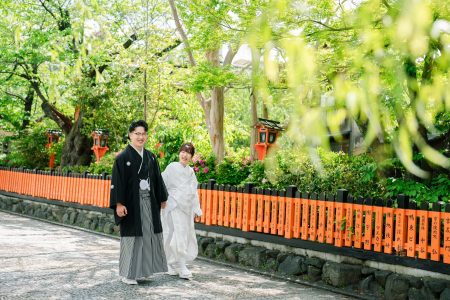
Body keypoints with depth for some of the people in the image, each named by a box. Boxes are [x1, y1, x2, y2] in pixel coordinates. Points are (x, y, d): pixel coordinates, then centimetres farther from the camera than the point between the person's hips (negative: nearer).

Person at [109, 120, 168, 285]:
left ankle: (142, 269, 21)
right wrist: (119, 203, -18)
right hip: (131, 203, -5)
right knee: (132, 236, 0)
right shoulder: (123, 157, -7)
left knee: (148, 234, 8)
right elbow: (117, 181, -11)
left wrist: (162, 199, 16)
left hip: (149, 203, 5)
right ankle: (128, 273, 11)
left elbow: (157, 179, 15)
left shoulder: (150, 157, 9)